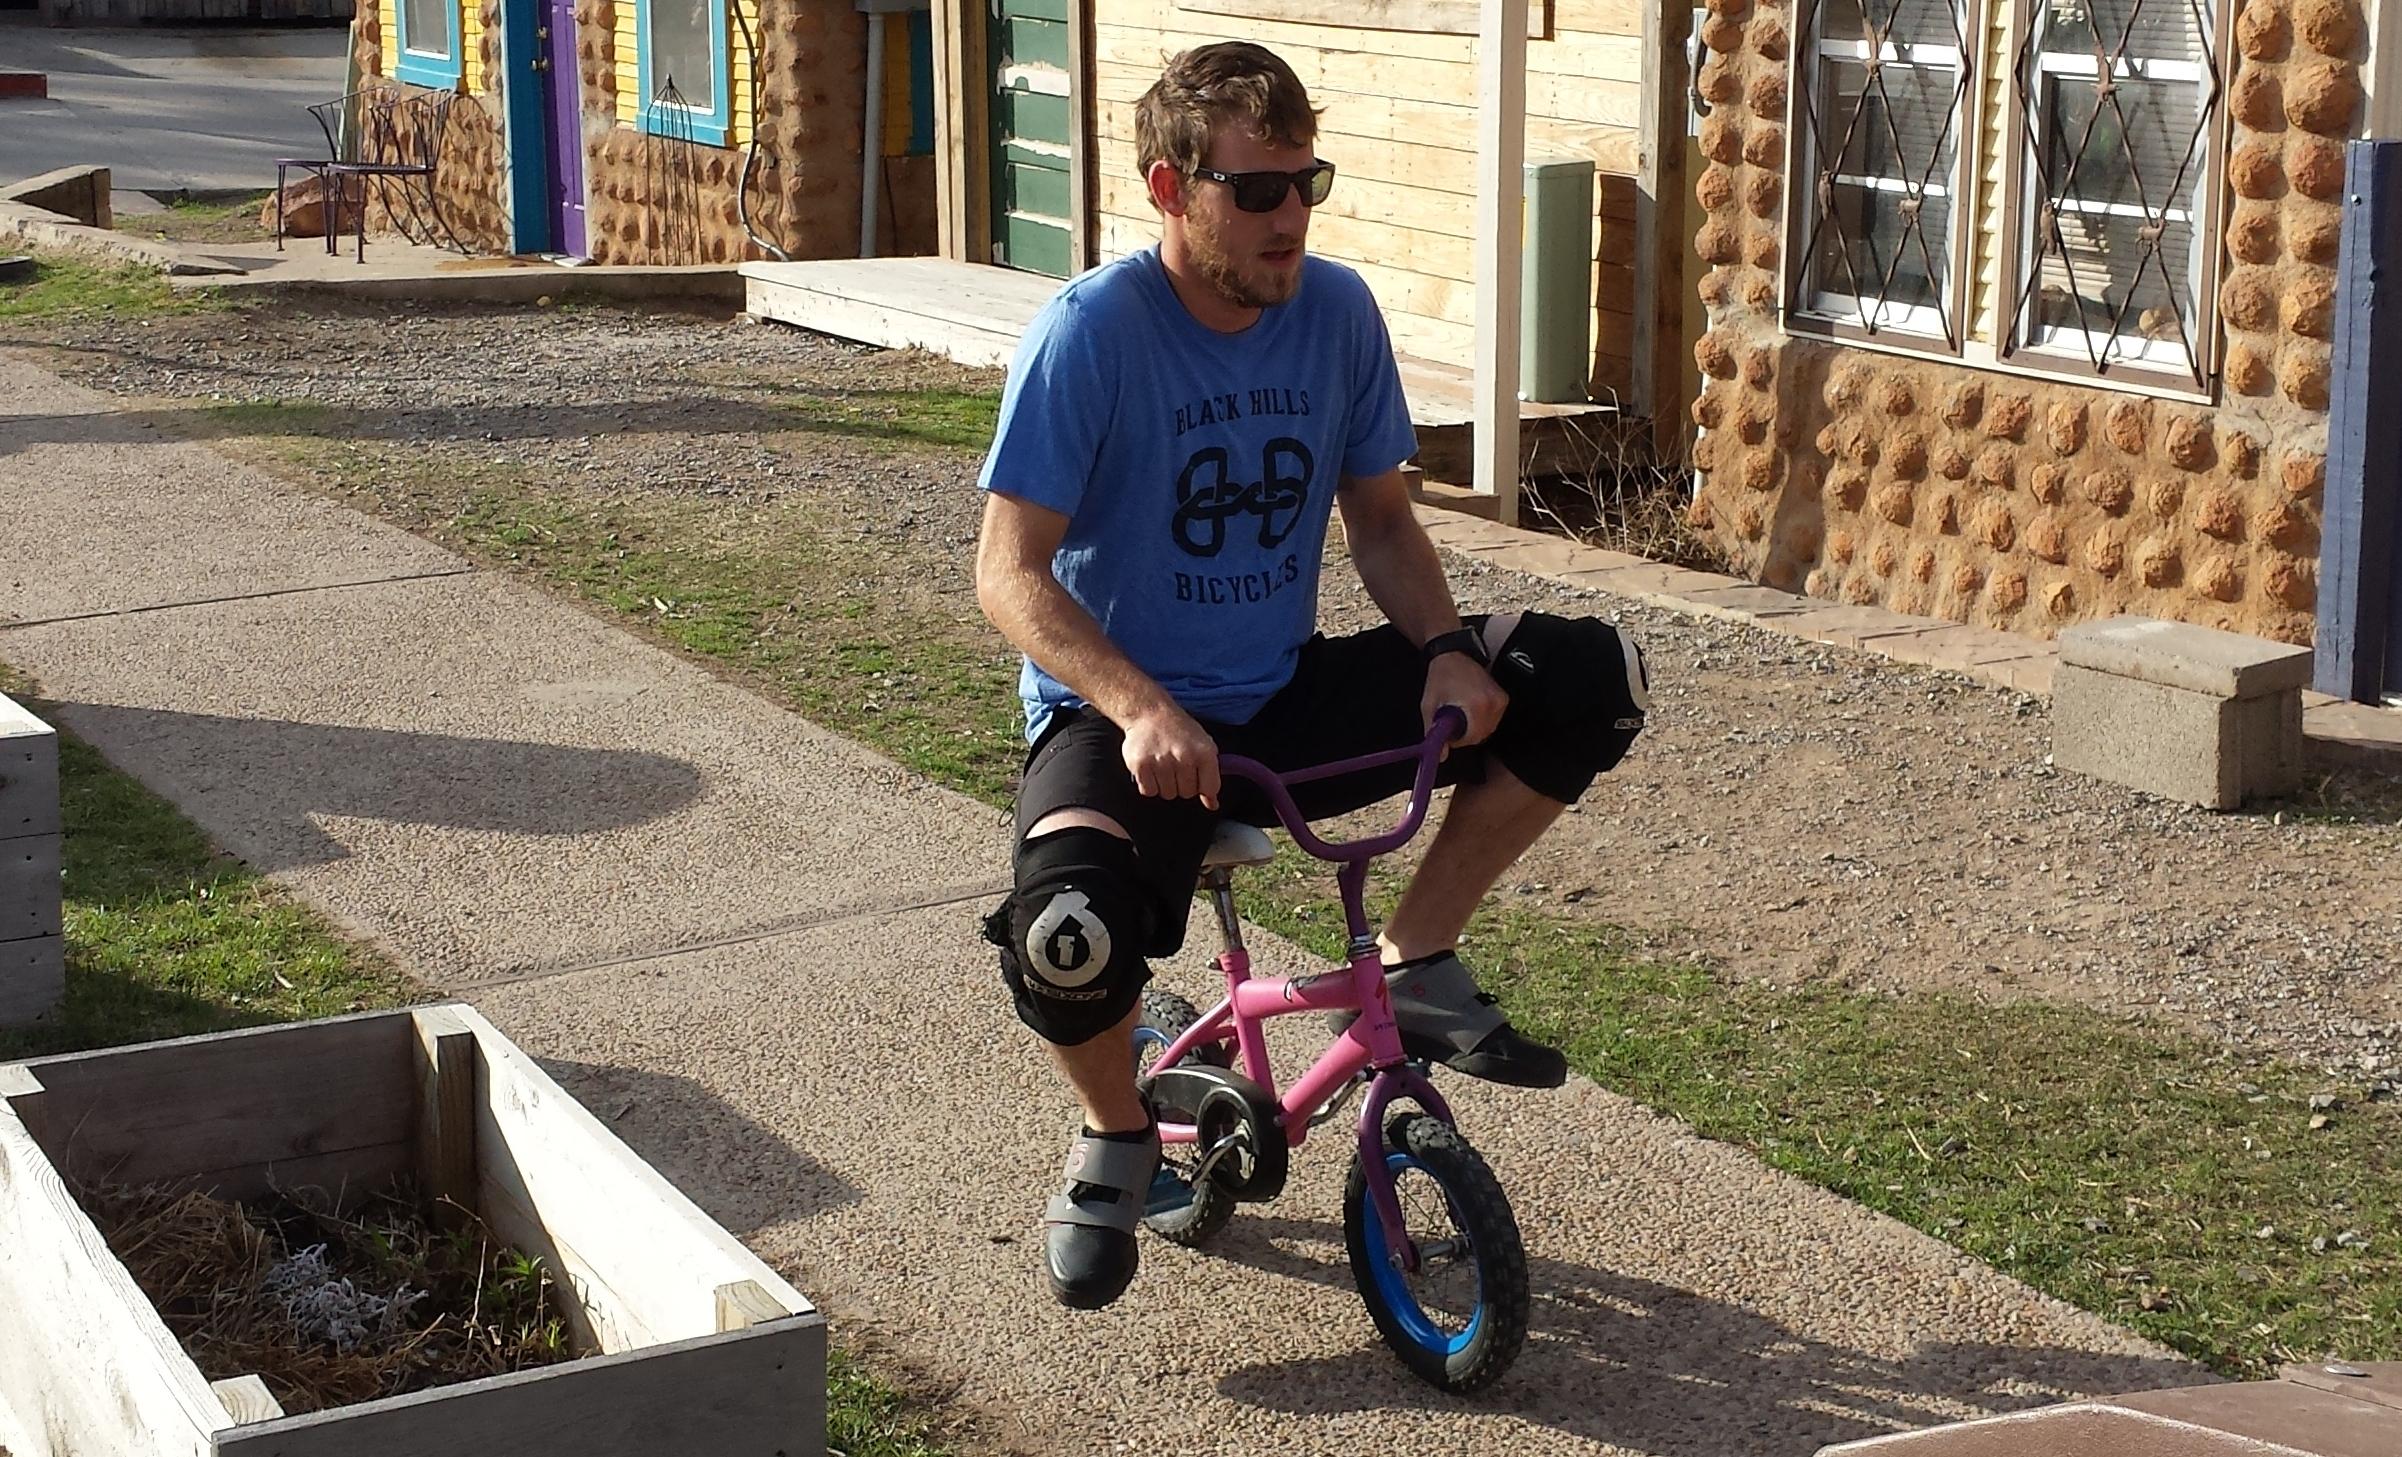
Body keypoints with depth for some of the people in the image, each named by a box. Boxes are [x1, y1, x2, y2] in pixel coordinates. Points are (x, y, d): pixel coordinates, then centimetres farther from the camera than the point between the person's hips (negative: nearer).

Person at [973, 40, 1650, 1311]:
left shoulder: (1336, 311, -1)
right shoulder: (1090, 332, -16)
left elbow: (1380, 519, 9)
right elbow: (1011, 572, -18)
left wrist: (1446, 652, -12)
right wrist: (1139, 709, -35)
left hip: (1287, 696, 5)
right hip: (1120, 716, -5)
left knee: (1592, 679, -11)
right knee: (1070, 934, -36)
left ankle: (1415, 966, 4)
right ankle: (1116, 1135, 0)